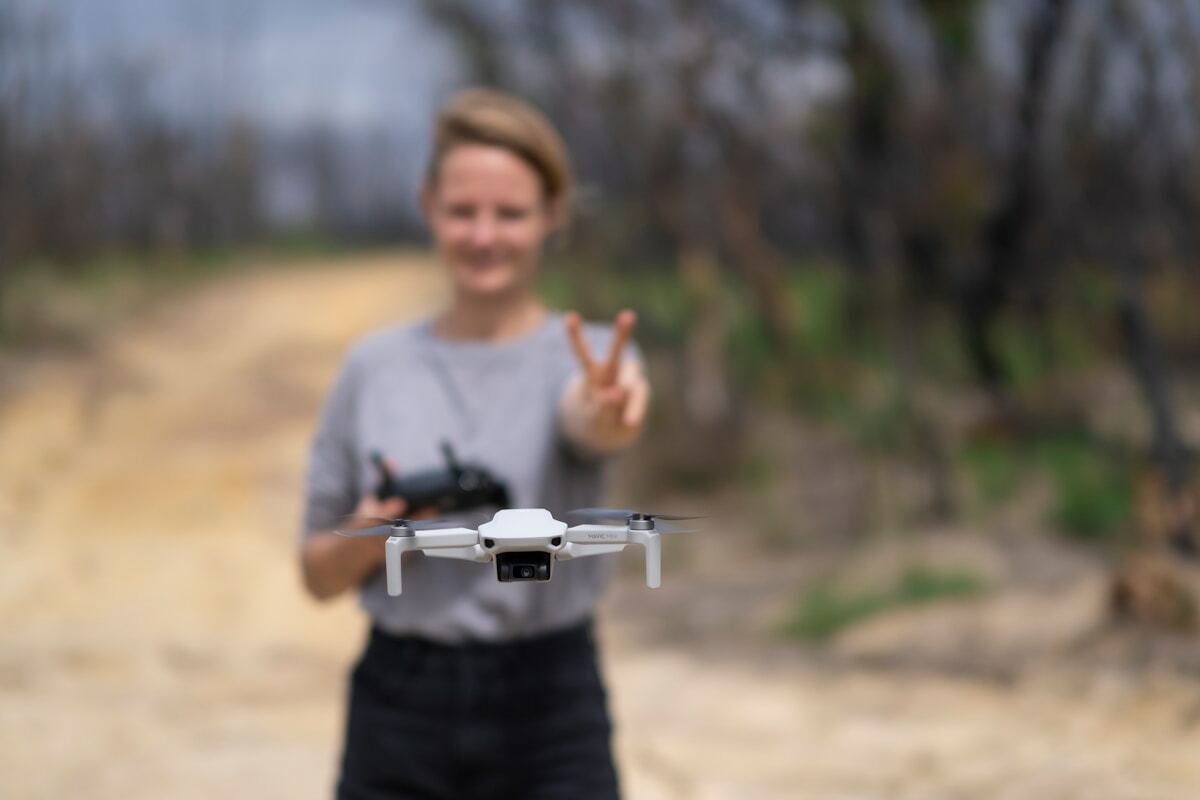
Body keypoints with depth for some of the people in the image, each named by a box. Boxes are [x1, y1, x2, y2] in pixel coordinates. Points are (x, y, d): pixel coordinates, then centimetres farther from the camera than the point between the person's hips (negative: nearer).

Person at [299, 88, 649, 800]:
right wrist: (369, 536, -11)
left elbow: (587, 422, -28)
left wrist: (609, 415, -52)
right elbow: (319, 573, 11)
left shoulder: (592, 359, -2)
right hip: (397, 713, 2)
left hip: (549, 719, -2)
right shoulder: (376, 366, 6)